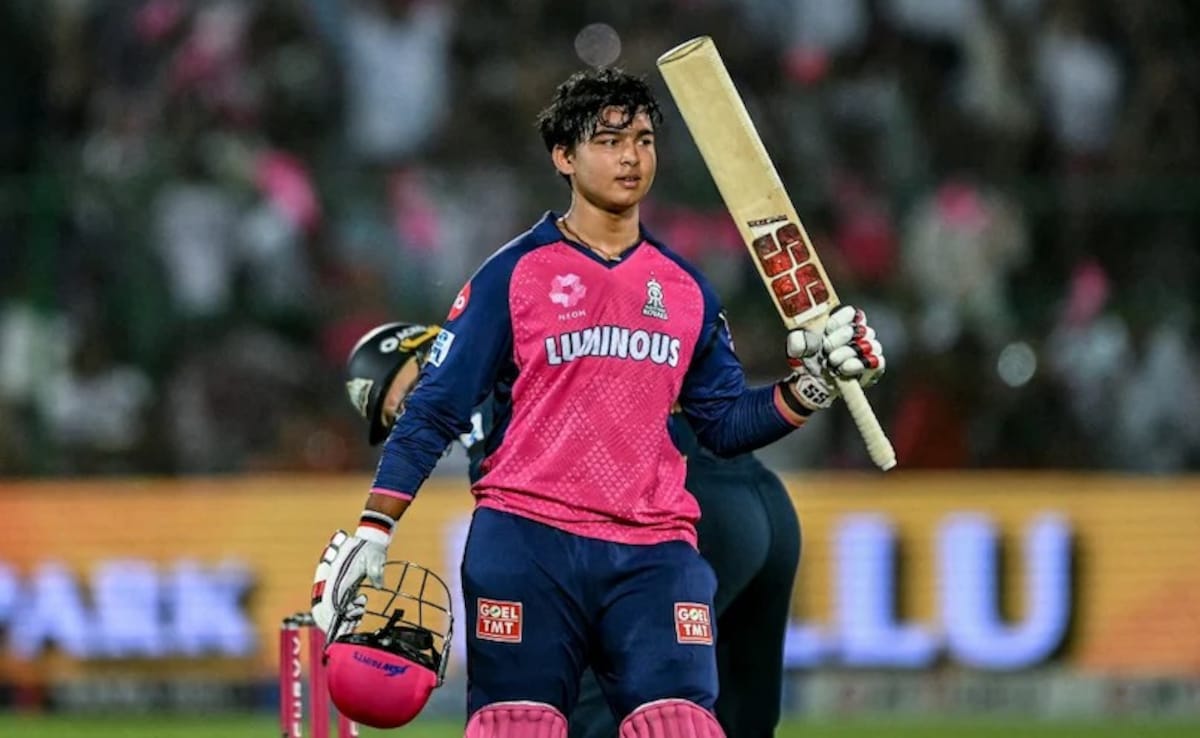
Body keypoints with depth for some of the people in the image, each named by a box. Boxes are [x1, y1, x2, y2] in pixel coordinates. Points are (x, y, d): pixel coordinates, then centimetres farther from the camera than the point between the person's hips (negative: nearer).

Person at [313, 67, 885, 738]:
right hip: (526, 544, -3)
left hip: (654, 554, 3)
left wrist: (816, 382, 3)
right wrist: (373, 529, -5)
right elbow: (434, 410, 3)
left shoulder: (686, 287, 16)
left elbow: (726, 424, 19)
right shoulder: (515, 273, 4)